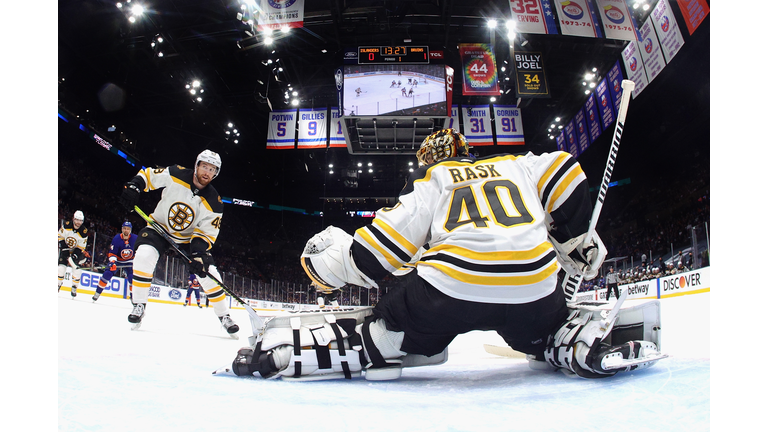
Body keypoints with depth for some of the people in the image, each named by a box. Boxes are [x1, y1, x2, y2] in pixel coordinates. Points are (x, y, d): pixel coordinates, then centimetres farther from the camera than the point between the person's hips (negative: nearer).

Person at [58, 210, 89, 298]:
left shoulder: (84, 232, -19)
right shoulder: (66, 225, -18)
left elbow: (80, 248, -13)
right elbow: (60, 237, -5)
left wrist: (75, 256, -25)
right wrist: (64, 248, -15)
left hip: (76, 250, -1)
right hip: (64, 248, 1)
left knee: (77, 268, -9)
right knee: (62, 266, -10)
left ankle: (74, 289, 2)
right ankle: (58, 285, 5)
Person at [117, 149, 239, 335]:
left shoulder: (214, 203, -18)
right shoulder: (174, 174, -18)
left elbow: (207, 233, -16)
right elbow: (148, 174, -5)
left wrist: (199, 253, -32)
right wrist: (133, 186, -25)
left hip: (189, 236, 1)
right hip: (159, 227, 0)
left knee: (208, 273, -11)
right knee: (144, 256, -28)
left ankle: (224, 315, 6)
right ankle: (139, 305, -8)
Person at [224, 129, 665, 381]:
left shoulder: (431, 179, 21)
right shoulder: (516, 164, 31)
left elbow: (385, 245, 8)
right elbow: (566, 178, 16)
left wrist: (334, 257, 21)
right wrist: (580, 244, 27)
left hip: (453, 286, -2)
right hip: (534, 288, 3)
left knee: (381, 334, 13)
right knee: (547, 332, 33)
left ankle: (282, 349, 3)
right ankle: (590, 343, 6)